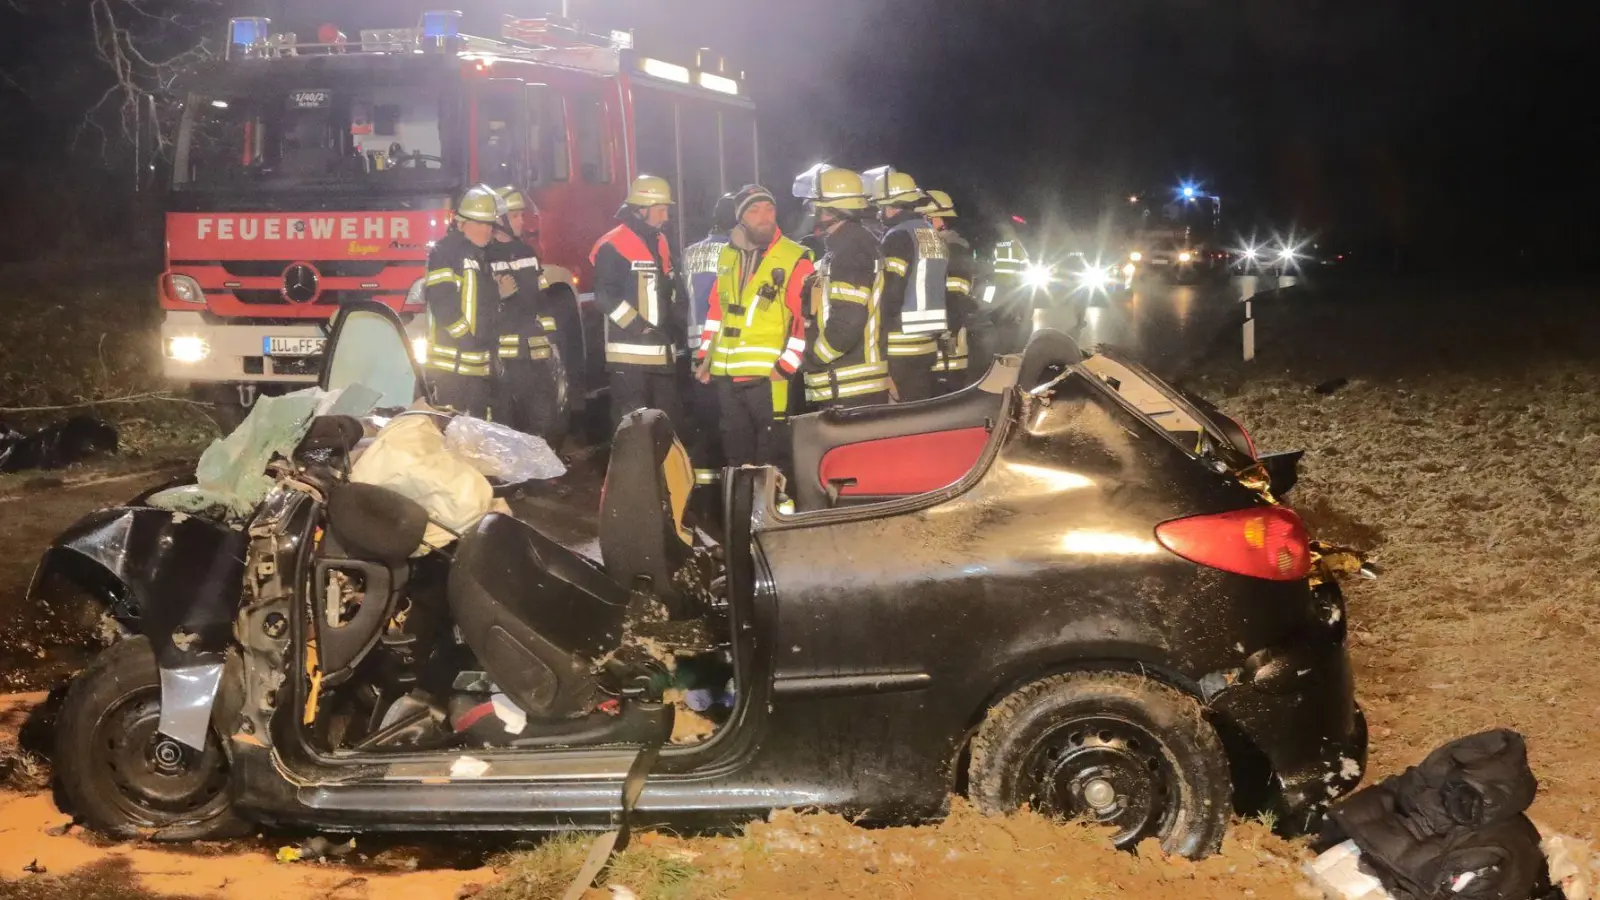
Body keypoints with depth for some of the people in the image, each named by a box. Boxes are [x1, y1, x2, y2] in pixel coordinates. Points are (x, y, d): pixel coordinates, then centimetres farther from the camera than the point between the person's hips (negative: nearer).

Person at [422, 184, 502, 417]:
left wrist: (492, 342, 14)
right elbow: (441, 303, -17)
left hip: (480, 364, 8)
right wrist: (467, 338, -17)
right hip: (451, 362, -8)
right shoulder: (444, 253, -7)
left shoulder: (484, 256, 20)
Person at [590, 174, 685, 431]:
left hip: (661, 352, 8)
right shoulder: (614, 246, -11)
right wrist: (638, 327, -18)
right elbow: (606, 296, -17)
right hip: (629, 352, -8)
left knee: (671, 420, 12)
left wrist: (676, 319, 12)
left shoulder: (660, 243, 16)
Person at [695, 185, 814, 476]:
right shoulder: (727, 255, 12)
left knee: (771, 461, -1)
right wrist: (706, 355, 16)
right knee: (737, 456, 16)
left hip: (768, 377, -6)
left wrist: (785, 367, -15)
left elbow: (806, 319, -11)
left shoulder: (795, 259, -7)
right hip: (726, 376, 6)